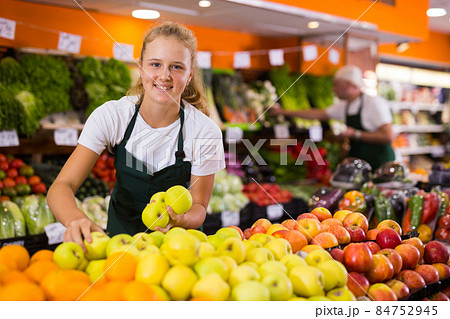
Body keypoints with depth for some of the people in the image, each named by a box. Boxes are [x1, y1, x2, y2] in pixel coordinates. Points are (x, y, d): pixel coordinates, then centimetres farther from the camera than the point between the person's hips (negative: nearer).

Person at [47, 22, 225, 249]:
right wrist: (75, 219, -40)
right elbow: (62, 185, -17)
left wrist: (180, 220, -29)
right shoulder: (111, 116, -14)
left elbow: (198, 207, -5)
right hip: (120, 232, 1)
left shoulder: (206, 132, -15)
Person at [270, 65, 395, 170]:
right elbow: (318, 114, 23)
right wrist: (284, 112, 24)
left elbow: (388, 137, -17)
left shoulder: (374, 103, -11)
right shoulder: (344, 106, 12)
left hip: (379, 164, -7)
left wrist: (355, 134, -18)